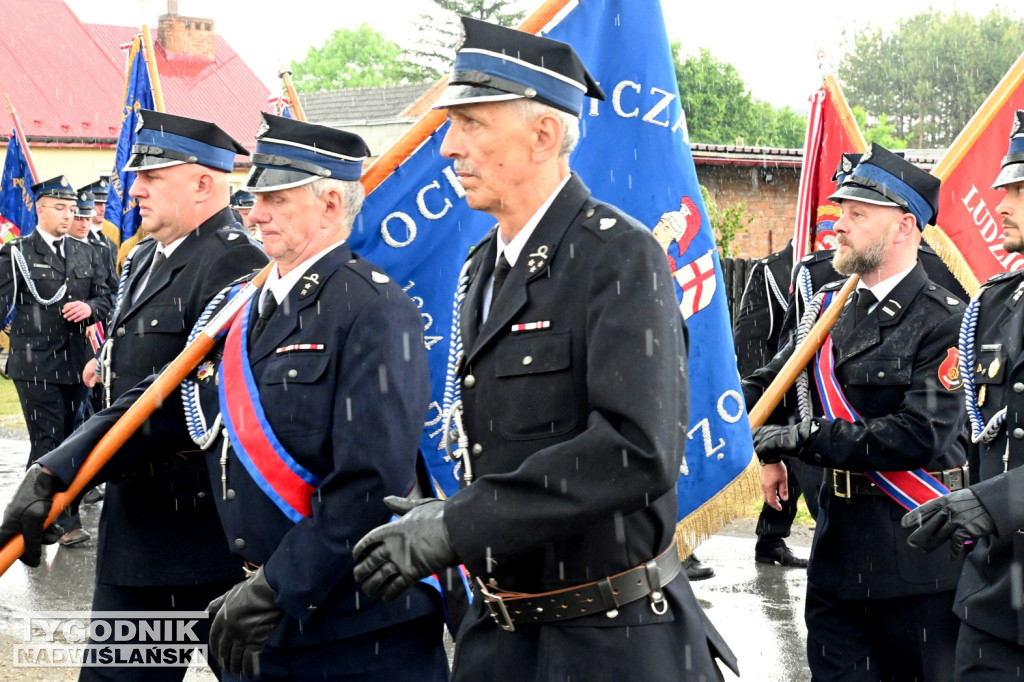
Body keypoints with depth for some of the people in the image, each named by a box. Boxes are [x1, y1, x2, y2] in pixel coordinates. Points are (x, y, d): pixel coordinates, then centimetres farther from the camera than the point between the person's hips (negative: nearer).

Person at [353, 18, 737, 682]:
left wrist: (455, 528, -26)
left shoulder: (620, 257, -15)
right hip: (499, 628, 8)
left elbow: (639, 451, -27)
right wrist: (449, 517, 3)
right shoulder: (485, 266, 11)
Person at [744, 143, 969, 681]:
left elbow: (920, 435, -22)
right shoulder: (830, 306, 9)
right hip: (839, 541, 6)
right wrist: (765, 450, -2)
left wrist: (799, 437, -19)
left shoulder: (944, 321, -12)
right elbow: (767, 383, 19)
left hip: (918, 553, -6)